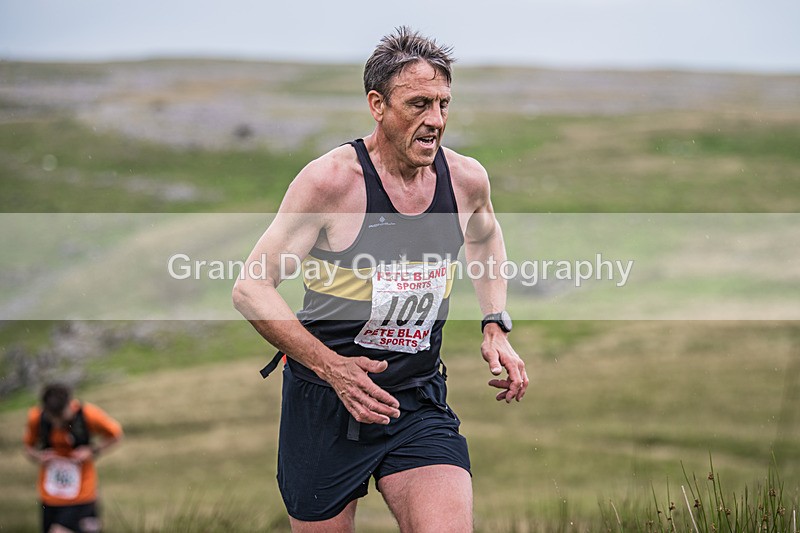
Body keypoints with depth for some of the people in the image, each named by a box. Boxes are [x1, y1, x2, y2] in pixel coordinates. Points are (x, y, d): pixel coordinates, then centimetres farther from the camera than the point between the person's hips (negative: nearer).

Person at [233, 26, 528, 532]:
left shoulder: (467, 179, -2)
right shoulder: (331, 180, -16)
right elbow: (251, 289, -12)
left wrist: (496, 327, 11)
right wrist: (330, 367, -22)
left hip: (420, 404, 3)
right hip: (324, 402, -3)